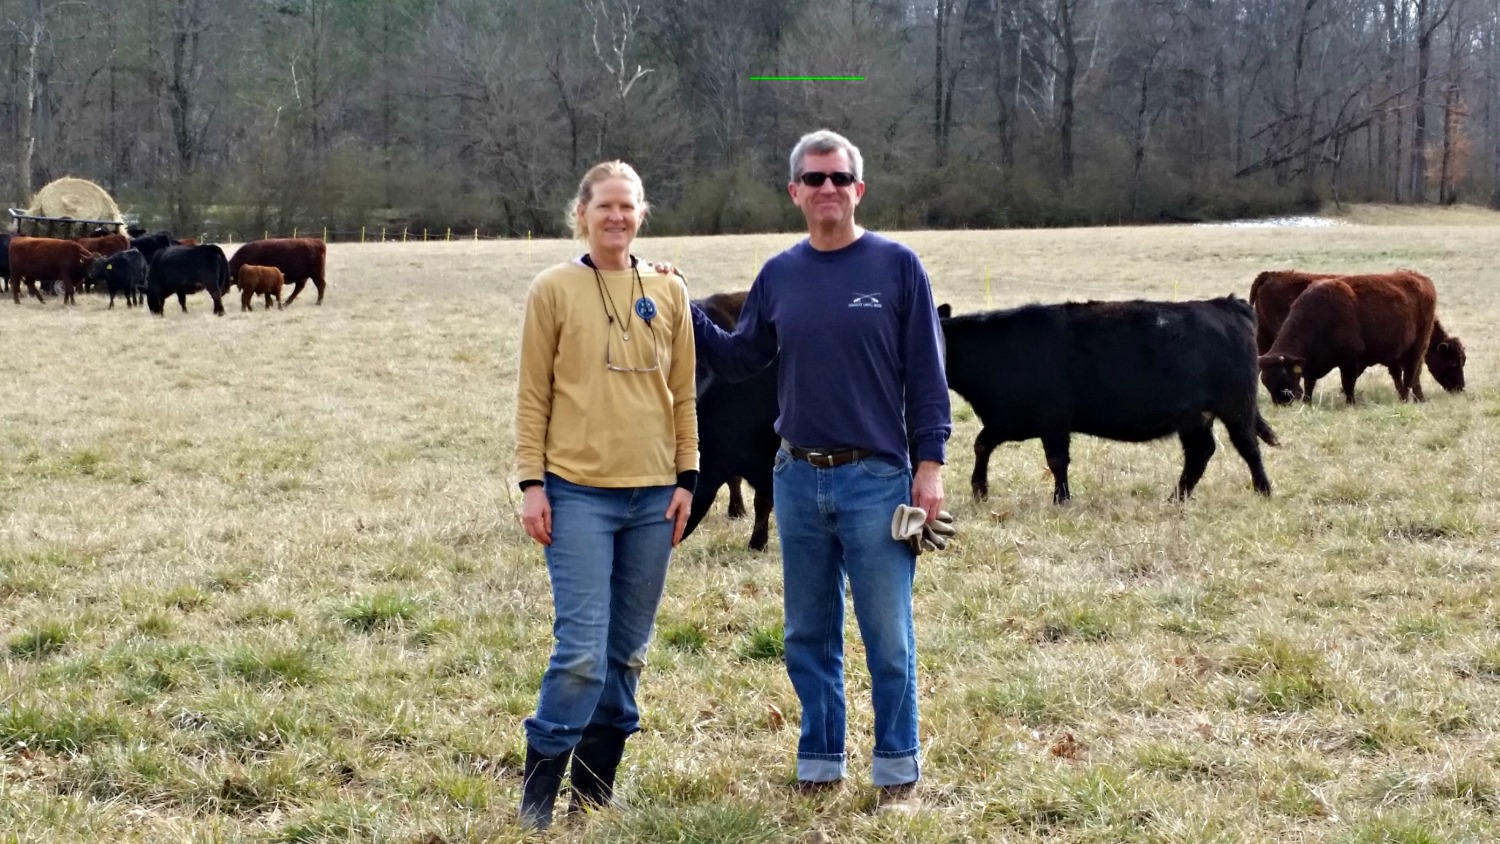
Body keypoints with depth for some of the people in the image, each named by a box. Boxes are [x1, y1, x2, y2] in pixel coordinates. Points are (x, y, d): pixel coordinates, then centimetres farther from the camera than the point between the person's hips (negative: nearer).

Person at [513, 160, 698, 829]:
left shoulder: (667, 290, 8)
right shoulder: (554, 289, -1)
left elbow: (683, 393, 11)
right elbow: (533, 394, -1)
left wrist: (685, 478, 6)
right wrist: (531, 483, -6)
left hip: (653, 496, 4)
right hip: (578, 492, -4)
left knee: (628, 651, 8)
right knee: (582, 649, -9)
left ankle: (596, 787, 20)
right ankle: (538, 789, 5)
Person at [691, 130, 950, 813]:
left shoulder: (897, 267, -2)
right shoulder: (779, 275, 8)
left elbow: (926, 374, -2)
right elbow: (739, 361, 15)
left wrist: (931, 463, -7)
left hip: (876, 479, -4)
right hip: (797, 480, 4)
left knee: (888, 638, 0)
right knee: (809, 636, 11)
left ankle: (898, 772, 12)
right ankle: (819, 765, 23)